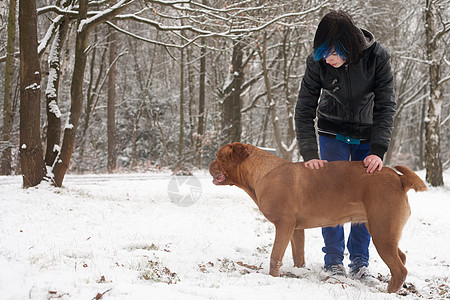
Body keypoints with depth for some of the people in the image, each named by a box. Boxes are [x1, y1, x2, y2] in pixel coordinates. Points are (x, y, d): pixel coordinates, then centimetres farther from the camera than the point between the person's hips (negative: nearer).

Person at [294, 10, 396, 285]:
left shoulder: (377, 57, -26)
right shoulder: (318, 62, -23)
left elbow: (386, 107, -25)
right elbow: (304, 110, -20)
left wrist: (378, 151, -36)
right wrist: (309, 154, -32)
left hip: (369, 135, 0)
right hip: (333, 132, 0)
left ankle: (360, 262, 8)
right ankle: (334, 260, 2)